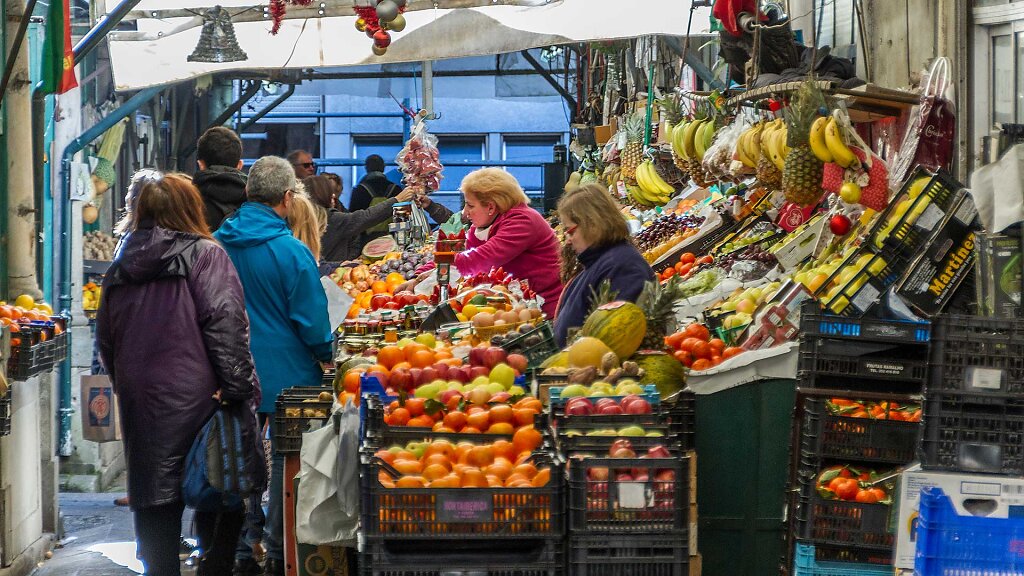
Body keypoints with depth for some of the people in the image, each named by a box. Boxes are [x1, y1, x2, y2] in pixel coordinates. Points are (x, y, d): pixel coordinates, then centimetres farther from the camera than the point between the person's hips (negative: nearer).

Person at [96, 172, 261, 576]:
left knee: (155, 502, 8)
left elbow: (106, 339, 17)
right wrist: (240, 388, -12)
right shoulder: (205, 256, -6)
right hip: (194, 398, -5)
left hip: (140, 402, 5)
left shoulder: (120, 269, 11)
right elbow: (226, 326, -14)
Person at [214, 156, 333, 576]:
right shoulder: (291, 251, -17)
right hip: (286, 373, -5)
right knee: (286, 460, 6)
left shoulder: (216, 243, -1)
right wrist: (328, 357, 5)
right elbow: (312, 321, -13)